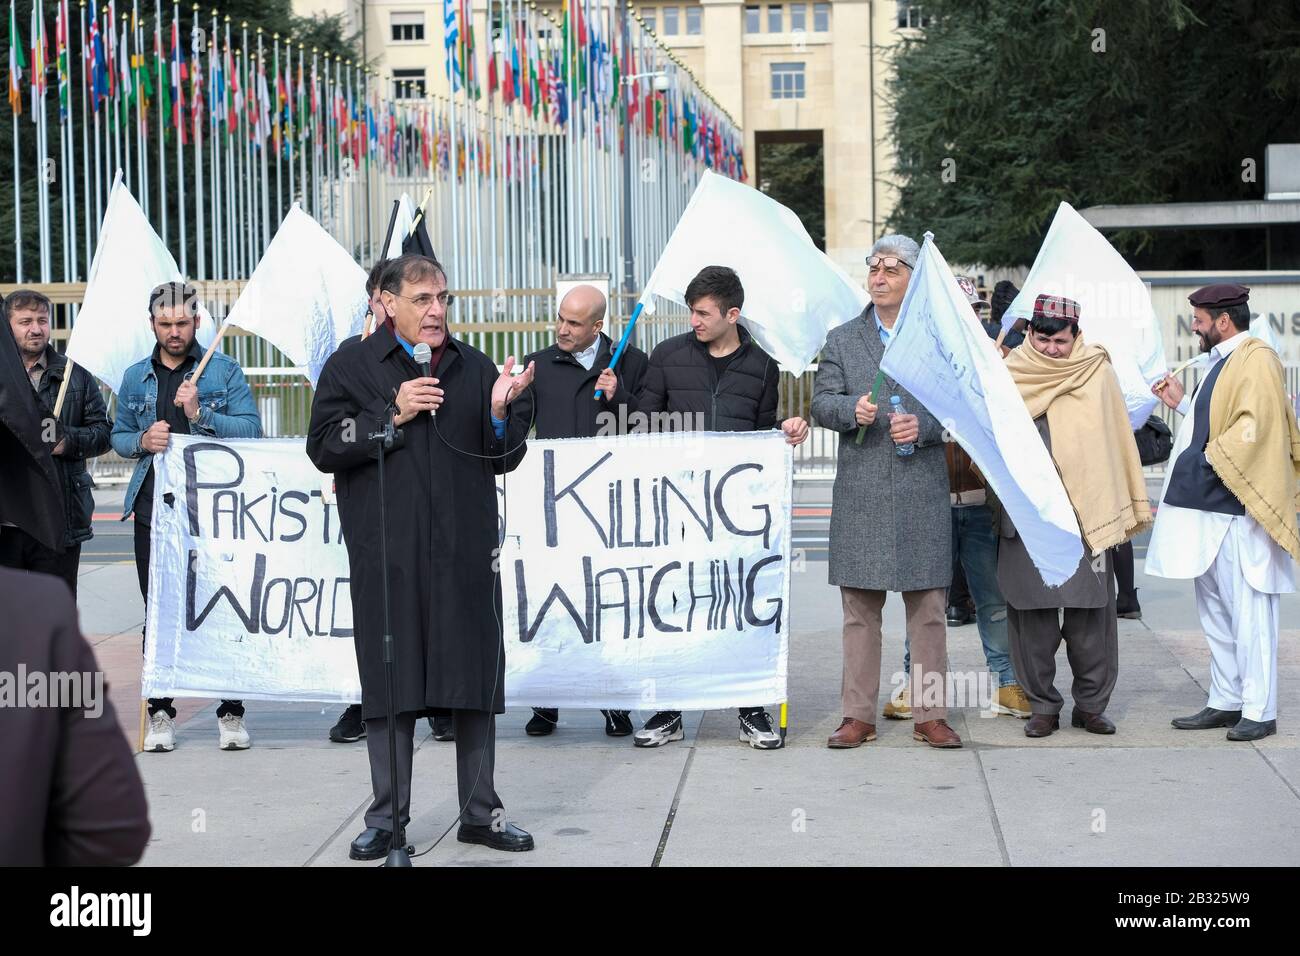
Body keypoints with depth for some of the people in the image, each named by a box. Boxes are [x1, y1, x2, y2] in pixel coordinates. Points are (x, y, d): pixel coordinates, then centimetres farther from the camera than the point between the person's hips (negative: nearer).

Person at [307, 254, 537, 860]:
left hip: (466, 553, 3)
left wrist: (499, 412, -7)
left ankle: (481, 813, 17)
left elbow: (504, 460, 12)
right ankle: (388, 819, 13)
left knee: (476, 677, 6)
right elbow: (323, 448, -4)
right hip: (386, 554, -2)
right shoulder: (352, 366, 3)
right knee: (390, 685, 3)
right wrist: (392, 416, -12)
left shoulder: (474, 368, 11)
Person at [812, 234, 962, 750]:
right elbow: (821, 402, 4)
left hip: (923, 491, -1)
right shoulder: (842, 340, 11)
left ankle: (930, 714, 8)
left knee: (928, 609, 2)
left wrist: (923, 426, -12)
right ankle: (857, 716, 9)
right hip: (860, 491, 1)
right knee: (859, 610, 4)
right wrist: (852, 410, -16)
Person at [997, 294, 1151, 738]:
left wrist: (1116, 511, 1)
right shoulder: (1011, 376, 7)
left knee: (1090, 614, -1)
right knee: (1033, 617, 2)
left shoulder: (1096, 373, 5)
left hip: (1084, 514, -1)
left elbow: (1116, 441, 5)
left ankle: (1091, 704, 12)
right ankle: (1043, 706, 12)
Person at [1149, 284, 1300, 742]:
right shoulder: (1223, 362, 18)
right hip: (1210, 512, 11)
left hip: (1237, 508, -11)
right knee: (1215, 612, 14)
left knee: (1248, 613, -7)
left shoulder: (1256, 361, -12)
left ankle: (1259, 711, -4)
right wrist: (1182, 403, 18)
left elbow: (1254, 427, -23)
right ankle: (1226, 701, 20)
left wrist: (1208, 459, -17)